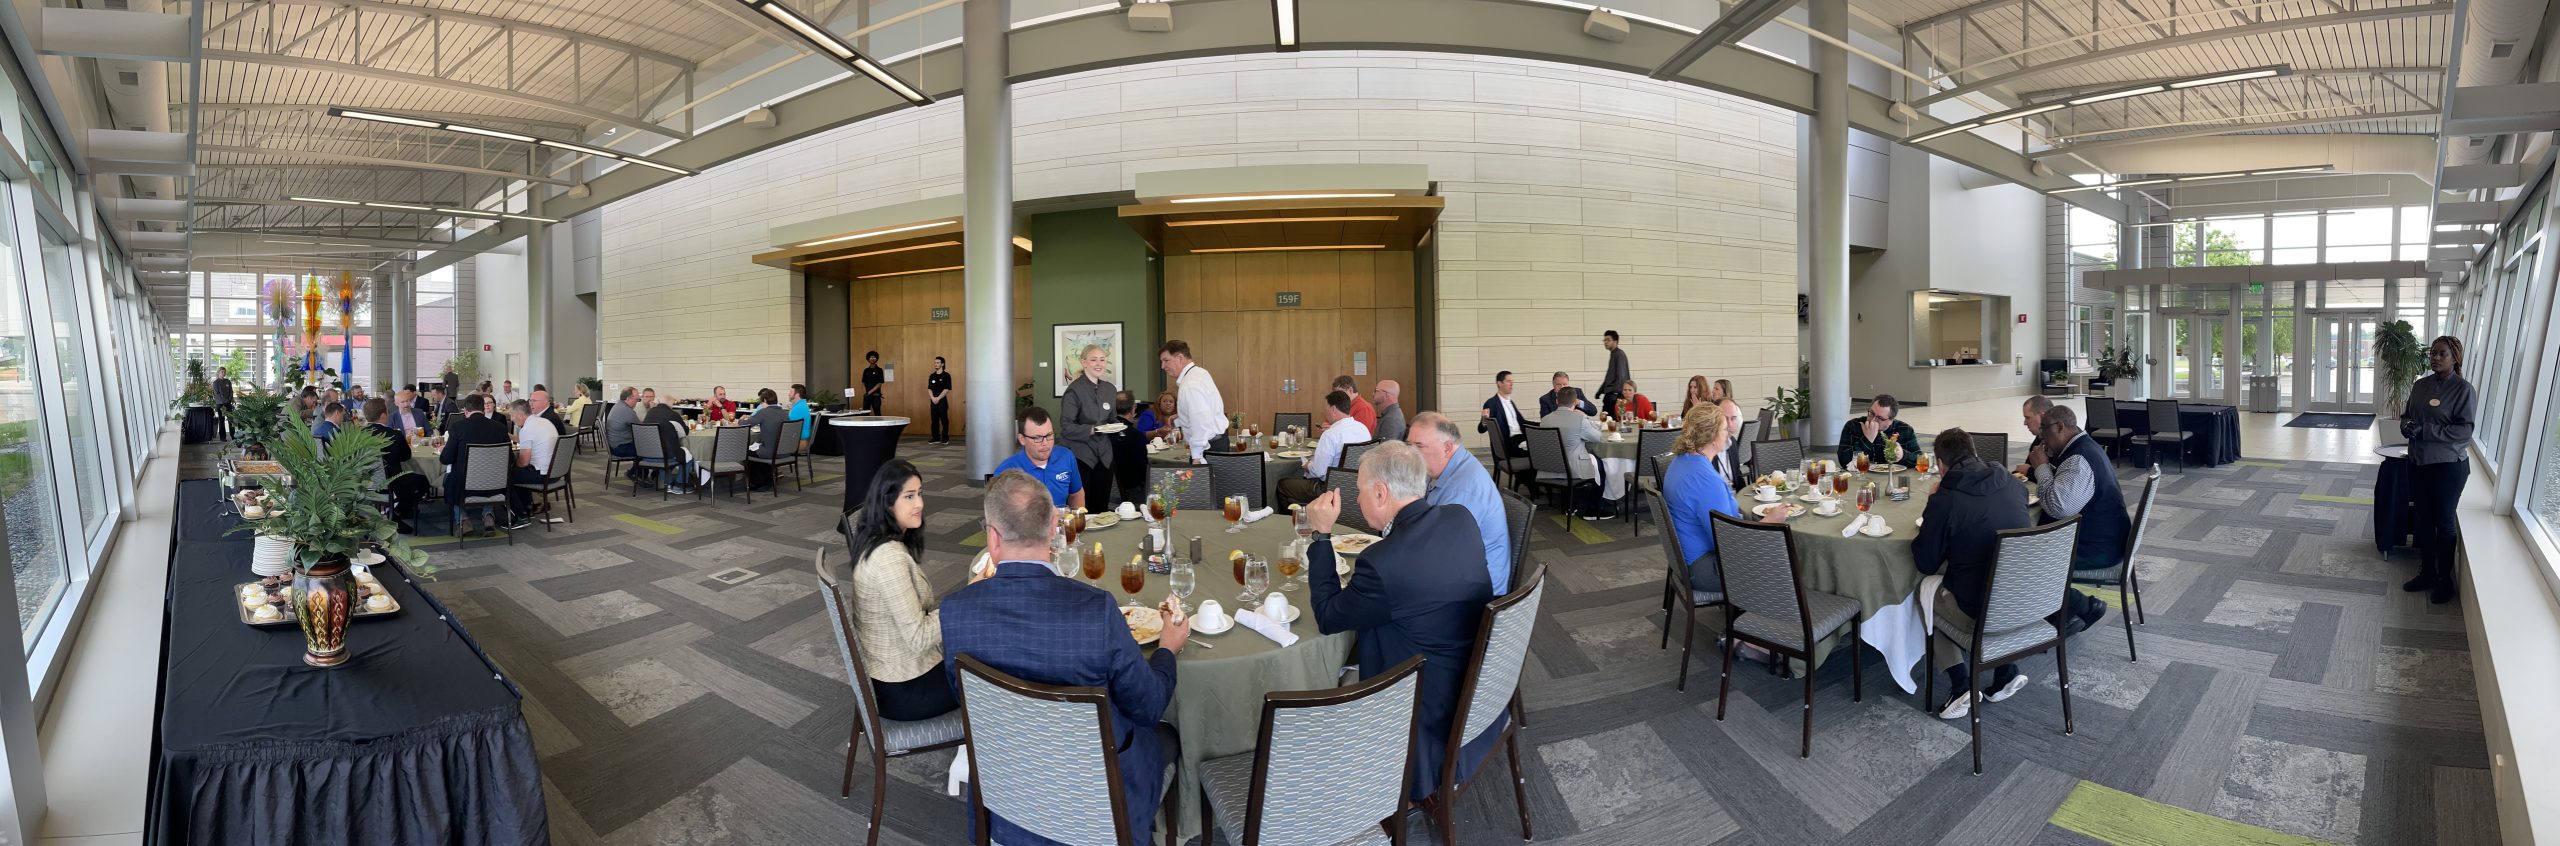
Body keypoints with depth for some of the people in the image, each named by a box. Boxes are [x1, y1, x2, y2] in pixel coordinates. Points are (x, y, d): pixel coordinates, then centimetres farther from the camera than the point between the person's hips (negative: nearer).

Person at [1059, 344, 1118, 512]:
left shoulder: (1110, 389, 8)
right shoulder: (1075, 390, -11)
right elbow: (1066, 427, -14)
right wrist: (1092, 430, -24)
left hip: (1103, 456, 6)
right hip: (1080, 455, -6)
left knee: (1101, 507, 11)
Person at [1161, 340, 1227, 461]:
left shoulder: (1191, 384, -20)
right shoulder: (1199, 372, 10)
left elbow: (1201, 423, -26)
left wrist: (1196, 457, -24)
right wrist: (1177, 422, 24)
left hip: (1208, 446, -10)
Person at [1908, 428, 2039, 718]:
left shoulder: (1944, 501, -18)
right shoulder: (2014, 484, 0)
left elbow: (1926, 564, -8)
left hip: (1980, 611, -6)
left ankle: (1961, 684, 11)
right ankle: (2006, 673, 28)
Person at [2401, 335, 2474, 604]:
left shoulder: (2463, 389, -11)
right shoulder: (2421, 385, 5)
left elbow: (2464, 431, -16)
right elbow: (2406, 416, 14)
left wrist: (2424, 430, -23)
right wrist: (2406, 425, -7)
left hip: (2448, 464, -5)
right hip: (2419, 461, 5)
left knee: (2444, 522, 4)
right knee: (2424, 519, 13)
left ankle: (2444, 579, 17)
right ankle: (2426, 573, 25)